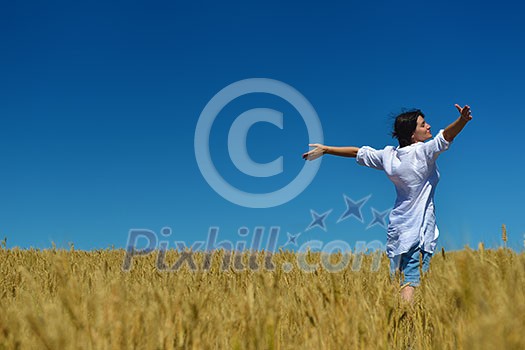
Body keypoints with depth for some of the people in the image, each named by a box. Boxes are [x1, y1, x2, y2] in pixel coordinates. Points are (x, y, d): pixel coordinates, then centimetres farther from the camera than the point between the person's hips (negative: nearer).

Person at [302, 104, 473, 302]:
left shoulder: (388, 155, 6)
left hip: (397, 227, 6)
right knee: (411, 280, -12)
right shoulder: (423, 152, -10)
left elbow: (357, 152, 13)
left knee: (399, 277, 15)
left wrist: (325, 149, 21)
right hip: (419, 229, -6)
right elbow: (446, 136, -25)